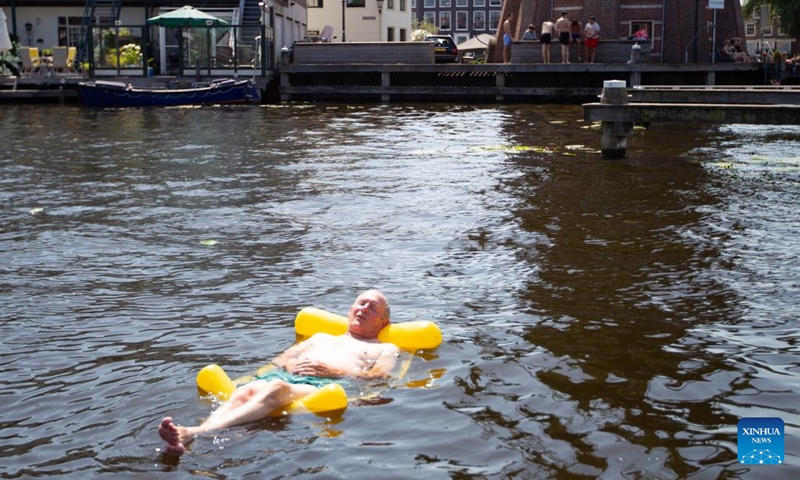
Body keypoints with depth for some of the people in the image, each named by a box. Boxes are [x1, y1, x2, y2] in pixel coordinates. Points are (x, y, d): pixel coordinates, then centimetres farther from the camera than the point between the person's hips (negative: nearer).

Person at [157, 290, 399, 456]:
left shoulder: (386, 349, 28)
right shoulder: (321, 337, 42)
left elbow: (380, 376, 6)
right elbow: (279, 359, 31)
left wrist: (333, 370, -5)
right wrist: (290, 365, 6)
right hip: (284, 375, 5)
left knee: (277, 388, -39)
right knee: (245, 391, -33)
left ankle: (197, 432, -60)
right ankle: (185, 439, -58)